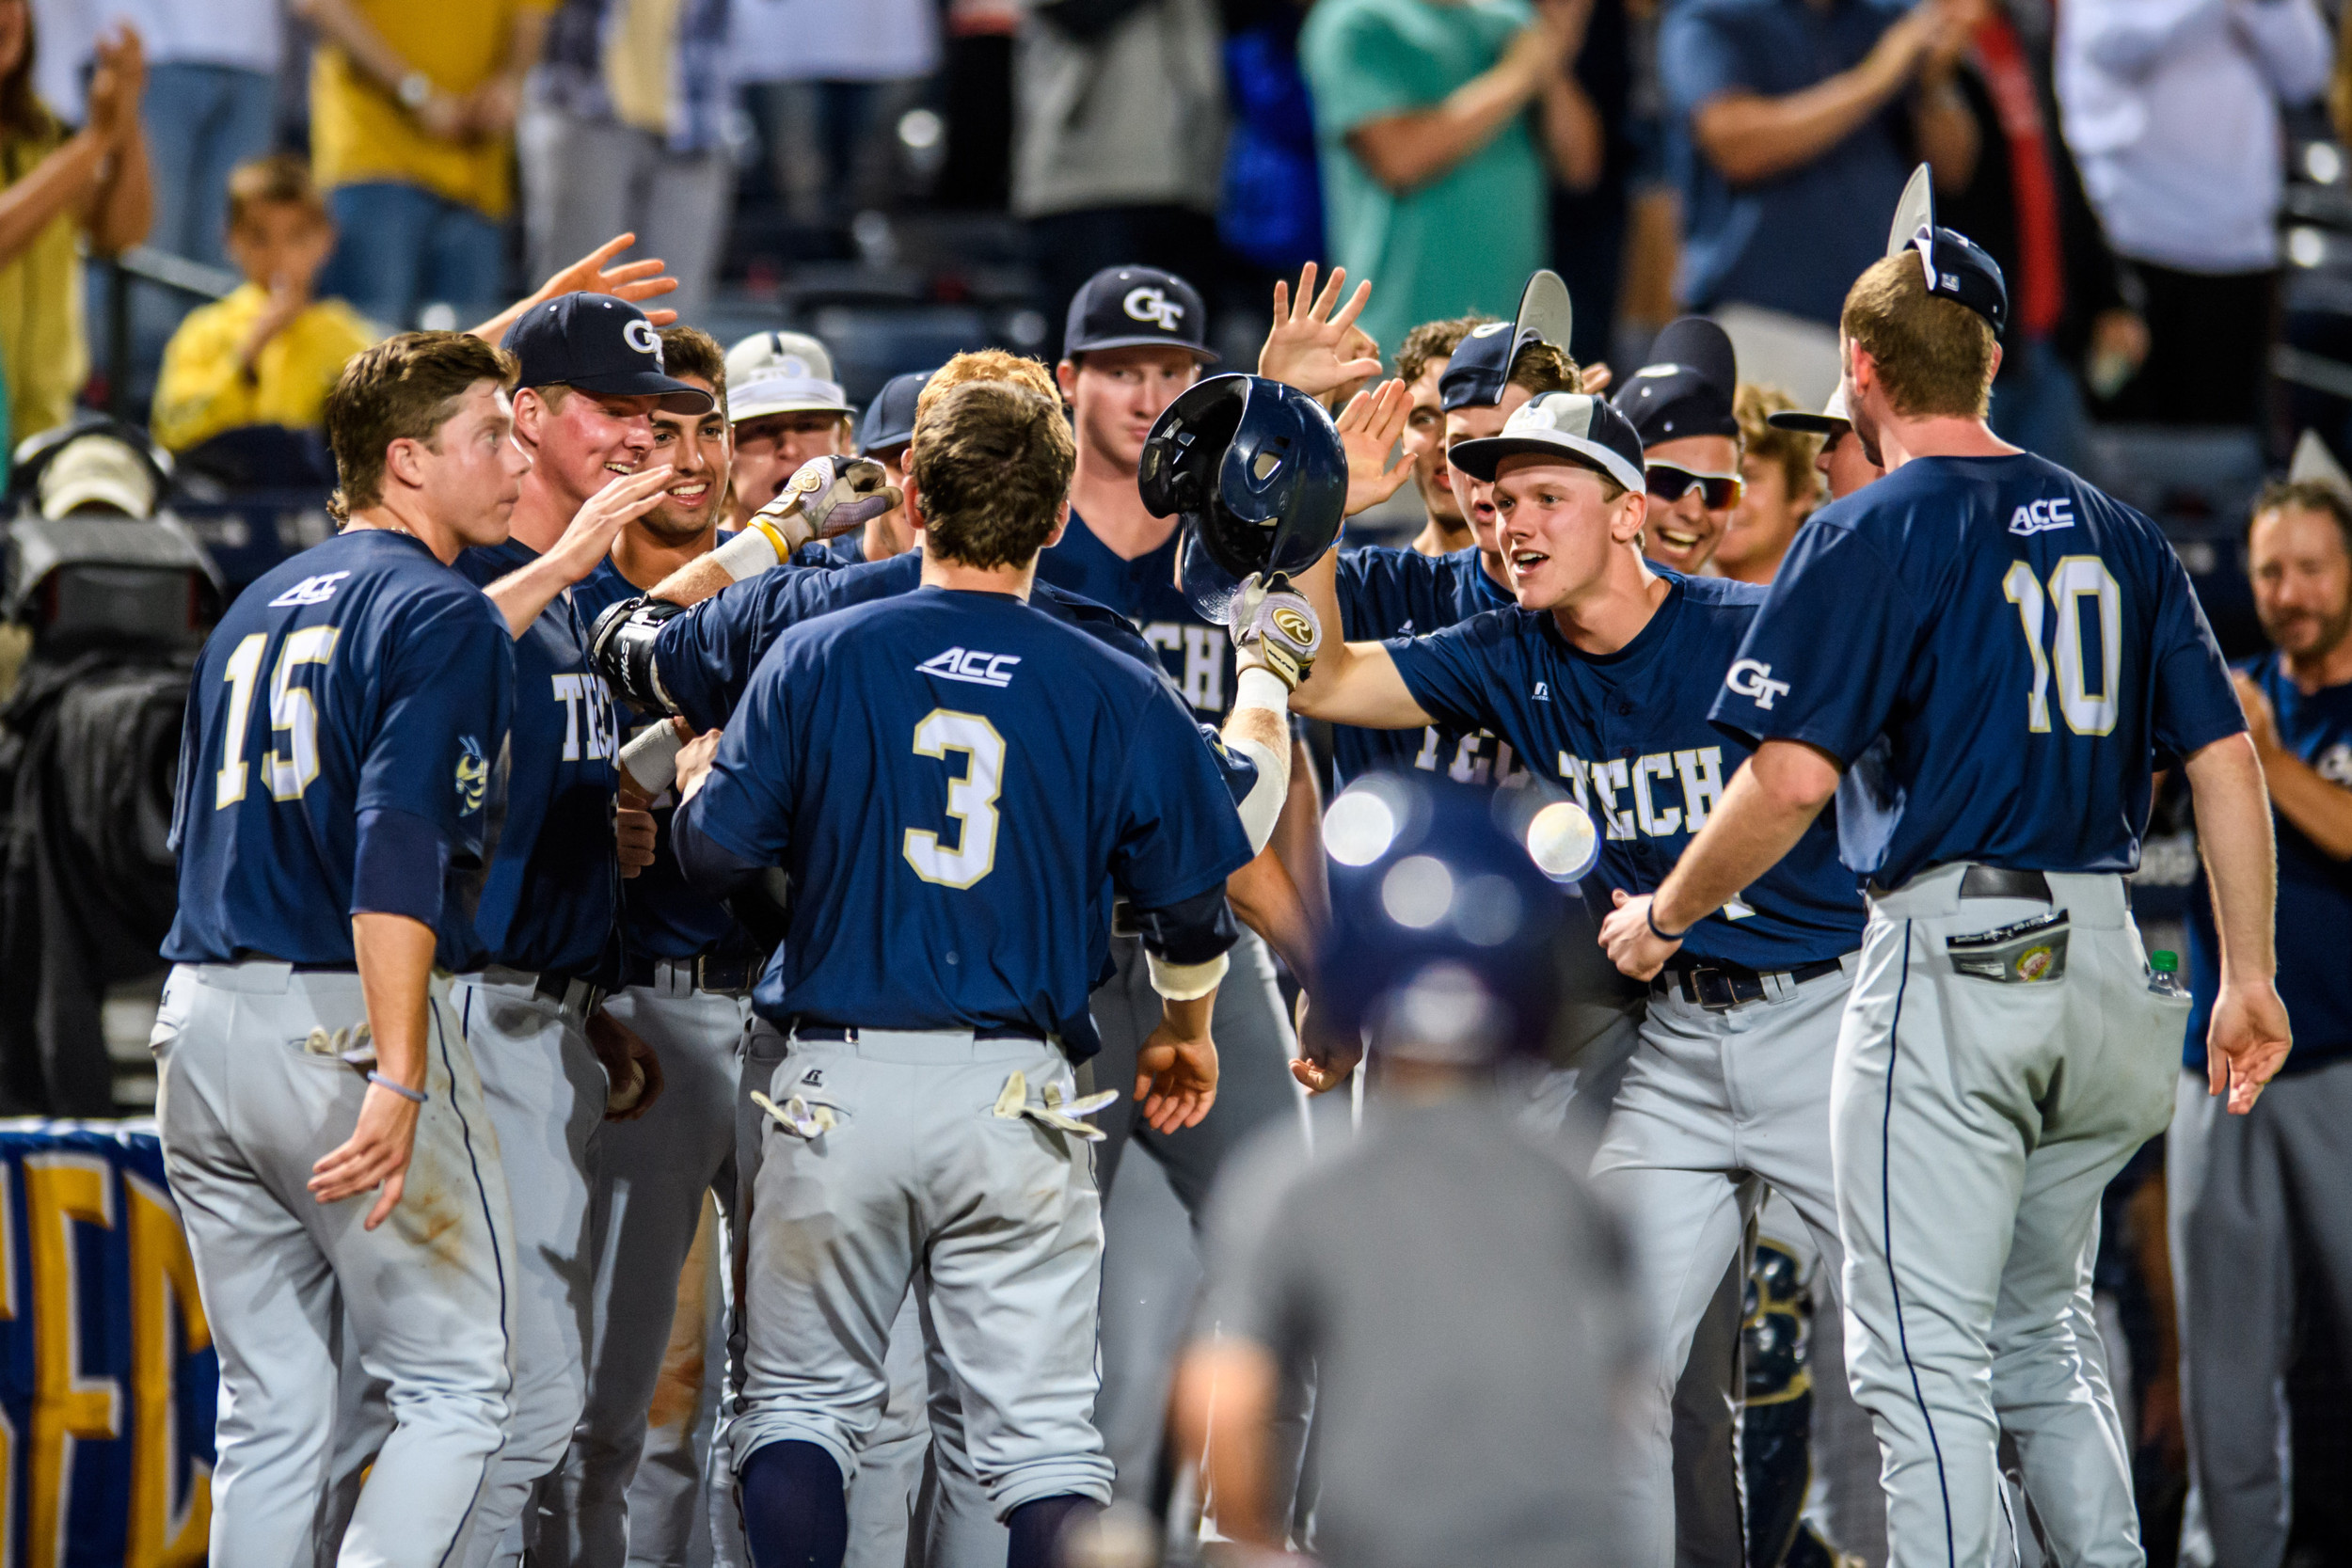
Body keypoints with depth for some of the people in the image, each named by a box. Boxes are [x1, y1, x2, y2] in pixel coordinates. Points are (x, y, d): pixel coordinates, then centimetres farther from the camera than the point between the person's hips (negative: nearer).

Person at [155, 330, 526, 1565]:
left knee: (270, 1414, 10)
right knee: (455, 1389, -2)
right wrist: (397, 1079, -24)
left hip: (199, 1013, 8)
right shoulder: (439, 612, -7)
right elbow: (396, 849, -19)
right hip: (339, 1020, -8)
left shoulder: (256, 608, 19)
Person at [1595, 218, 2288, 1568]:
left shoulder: (1875, 534, -6)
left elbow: (1792, 780, -14)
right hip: (2105, 952, 7)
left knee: (1922, 1354, -6)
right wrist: (2250, 976, 12)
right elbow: (2228, 758, 8)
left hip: (1953, 950, -7)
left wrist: (1663, 920, 1)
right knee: (2046, 1335, 19)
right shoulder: (2116, 532, 13)